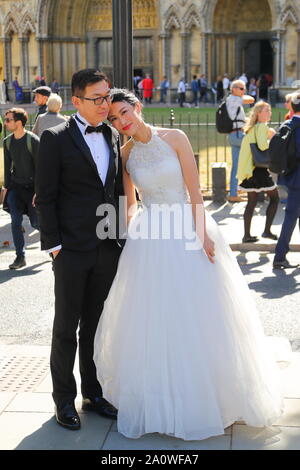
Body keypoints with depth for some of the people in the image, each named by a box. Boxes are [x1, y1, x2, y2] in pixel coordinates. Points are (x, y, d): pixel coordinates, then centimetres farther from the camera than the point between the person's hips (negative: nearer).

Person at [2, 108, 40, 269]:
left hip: (31, 187, -4)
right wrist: (6, 186, 11)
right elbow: (7, 166, 14)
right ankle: (20, 257, 2)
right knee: (16, 222, -5)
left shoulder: (33, 140, -13)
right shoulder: (7, 142, 4)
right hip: (15, 186, 4)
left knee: (36, 223, 1)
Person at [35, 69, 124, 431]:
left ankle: (93, 393, 28)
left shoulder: (113, 136, 10)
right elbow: (45, 196, -8)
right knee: (66, 328, 6)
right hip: (71, 250, -5)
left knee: (96, 325, 14)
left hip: (108, 248, 5)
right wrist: (53, 244, -11)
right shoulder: (55, 139, -6)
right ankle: (64, 400, 21)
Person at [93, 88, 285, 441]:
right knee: (154, 321, 5)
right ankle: (160, 400, 22)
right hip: (150, 239, 2)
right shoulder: (125, 155, 4)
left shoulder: (175, 138, -4)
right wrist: (129, 227, -1)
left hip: (189, 233, -2)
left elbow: (194, 190, -7)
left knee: (198, 318, 4)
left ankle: (205, 396, 24)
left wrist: (202, 235, -14)